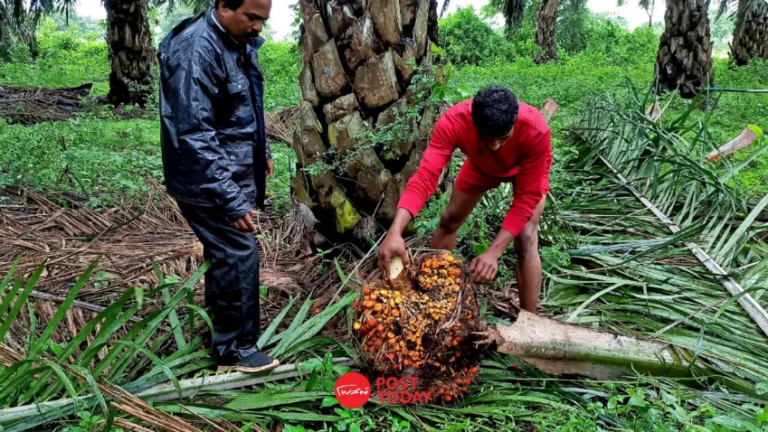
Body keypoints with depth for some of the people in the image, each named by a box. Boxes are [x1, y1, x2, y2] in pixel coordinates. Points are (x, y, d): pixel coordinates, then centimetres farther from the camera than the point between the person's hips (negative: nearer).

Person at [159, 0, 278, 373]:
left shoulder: (238, 42, 7)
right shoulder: (196, 50, -24)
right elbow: (194, 135, -29)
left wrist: (260, 151, 23)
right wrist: (230, 199, -30)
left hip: (232, 172, 10)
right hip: (208, 180, -9)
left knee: (225, 251, 19)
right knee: (240, 254, -6)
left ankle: (220, 323, 37)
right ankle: (235, 349, 10)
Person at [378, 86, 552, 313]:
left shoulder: (535, 130, -43)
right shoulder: (453, 122, -39)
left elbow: (527, 197, -36)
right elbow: (425, 176, -46)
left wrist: (494, 252, -44)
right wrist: (395, 231, -61)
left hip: (527, 170, -3)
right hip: (482, 166, 3)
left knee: (526, 239, -18)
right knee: (449, 219, 7)